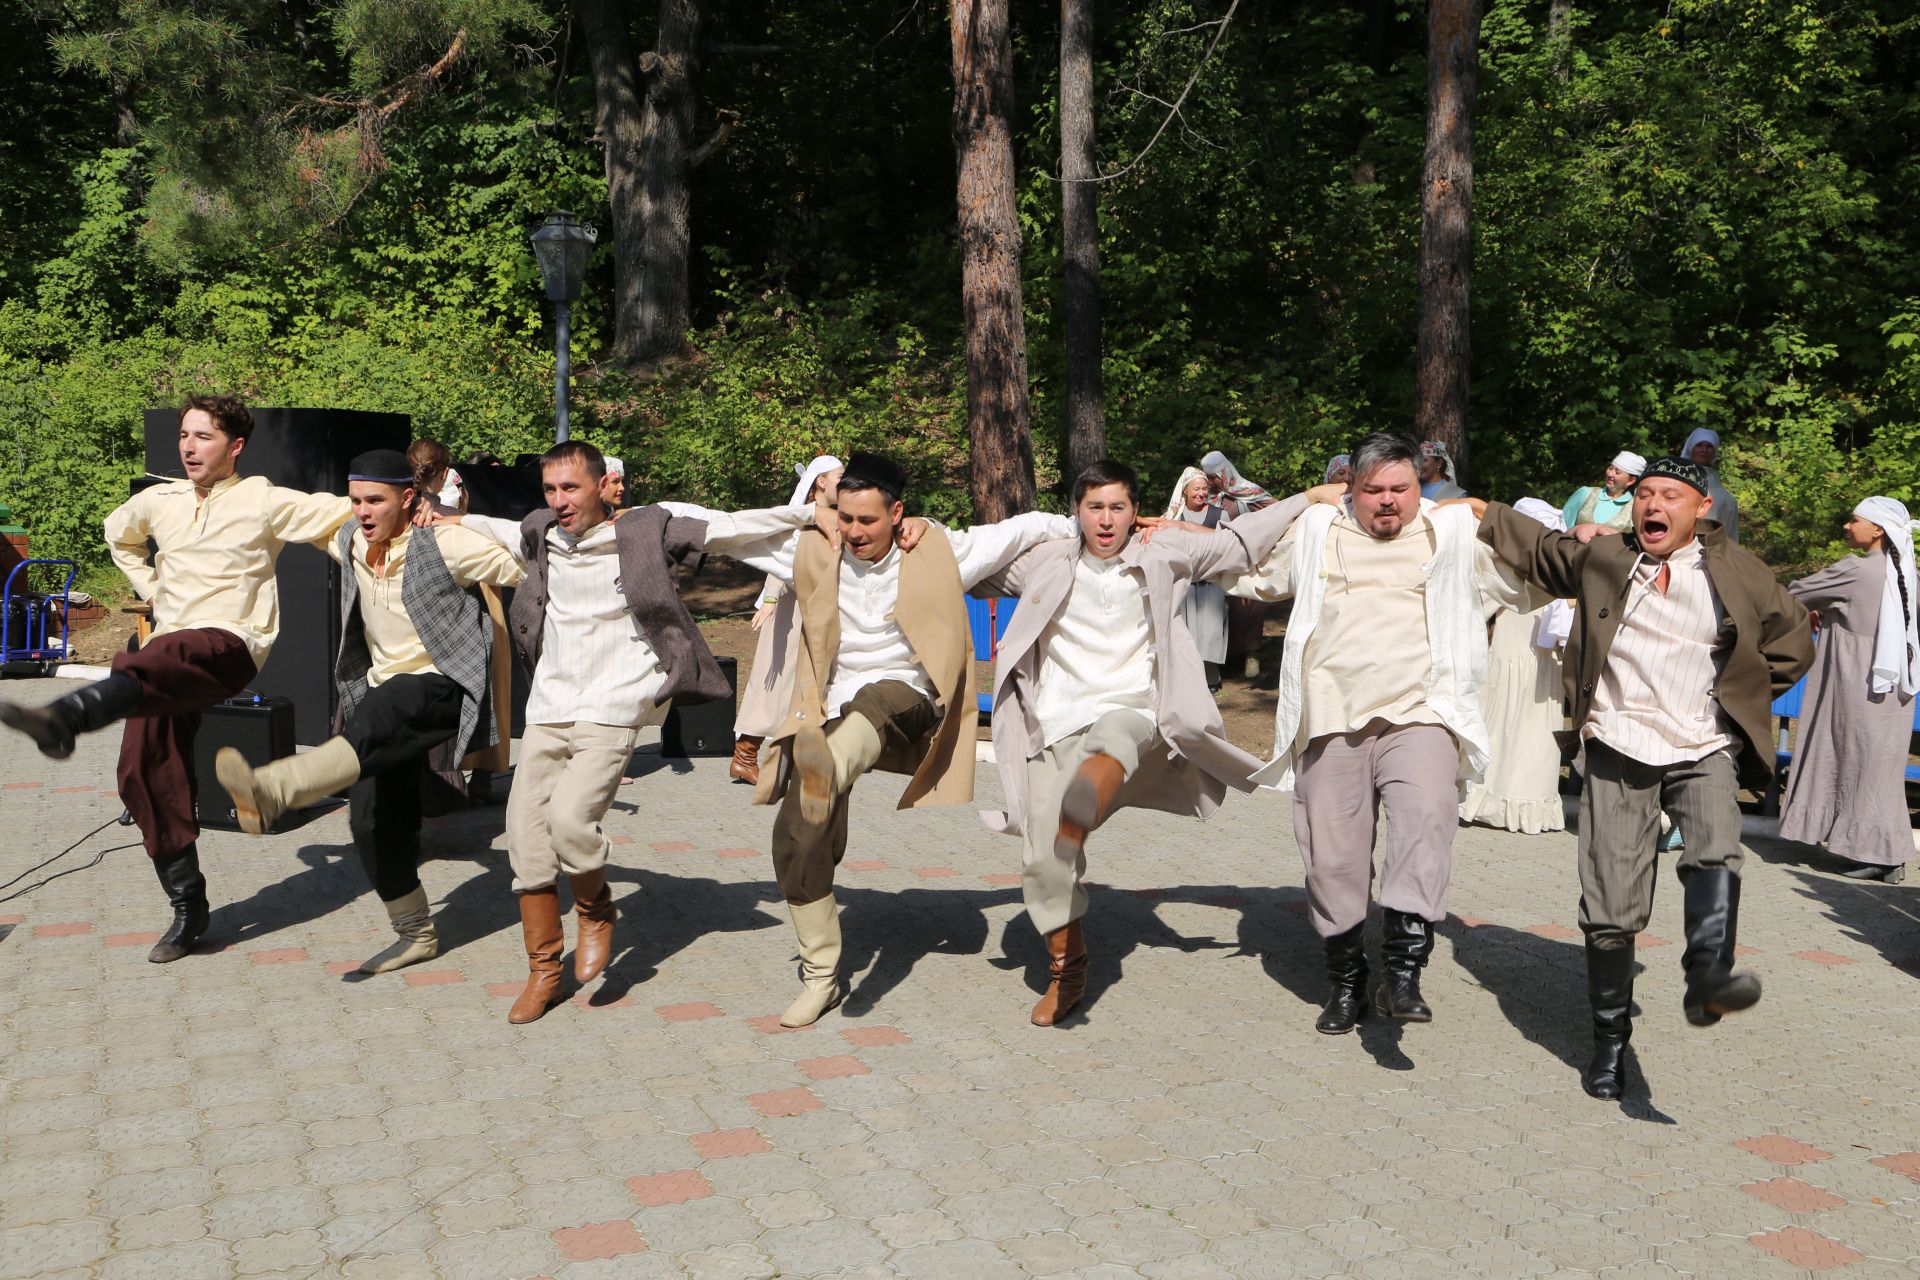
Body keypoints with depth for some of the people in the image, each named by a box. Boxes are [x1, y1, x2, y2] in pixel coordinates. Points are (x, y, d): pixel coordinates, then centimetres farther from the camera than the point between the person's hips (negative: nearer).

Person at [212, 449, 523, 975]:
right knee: (371, 816, 3)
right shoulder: (350, 543, 7)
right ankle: (415, 934, 16)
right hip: (382, 691, 7)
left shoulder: (444, 545, -12)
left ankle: (269, 792, -63)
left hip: (443, 684, -7)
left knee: (371, 724, -38)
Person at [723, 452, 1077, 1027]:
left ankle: (830, 769, -76)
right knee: (797, 835, -9)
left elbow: (1023, 528, 8)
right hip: (833, 711, 3)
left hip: (906, 702, -3)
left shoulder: (939, 553, 4)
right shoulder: (813, 554, 7)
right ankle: (821, 976, 8)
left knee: (874, 699, -40)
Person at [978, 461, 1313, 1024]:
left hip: (1133, 707, -2)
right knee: (1043, 857, -9)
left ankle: (1081, 815, -74)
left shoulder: (1163, 554, 10)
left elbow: (1239, 542, 16)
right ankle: (1066, 971, 11)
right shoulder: (1046, 562, 11)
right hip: (1059, 719, 2)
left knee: (1113, 740, -41)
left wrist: (1313, 498, 14)